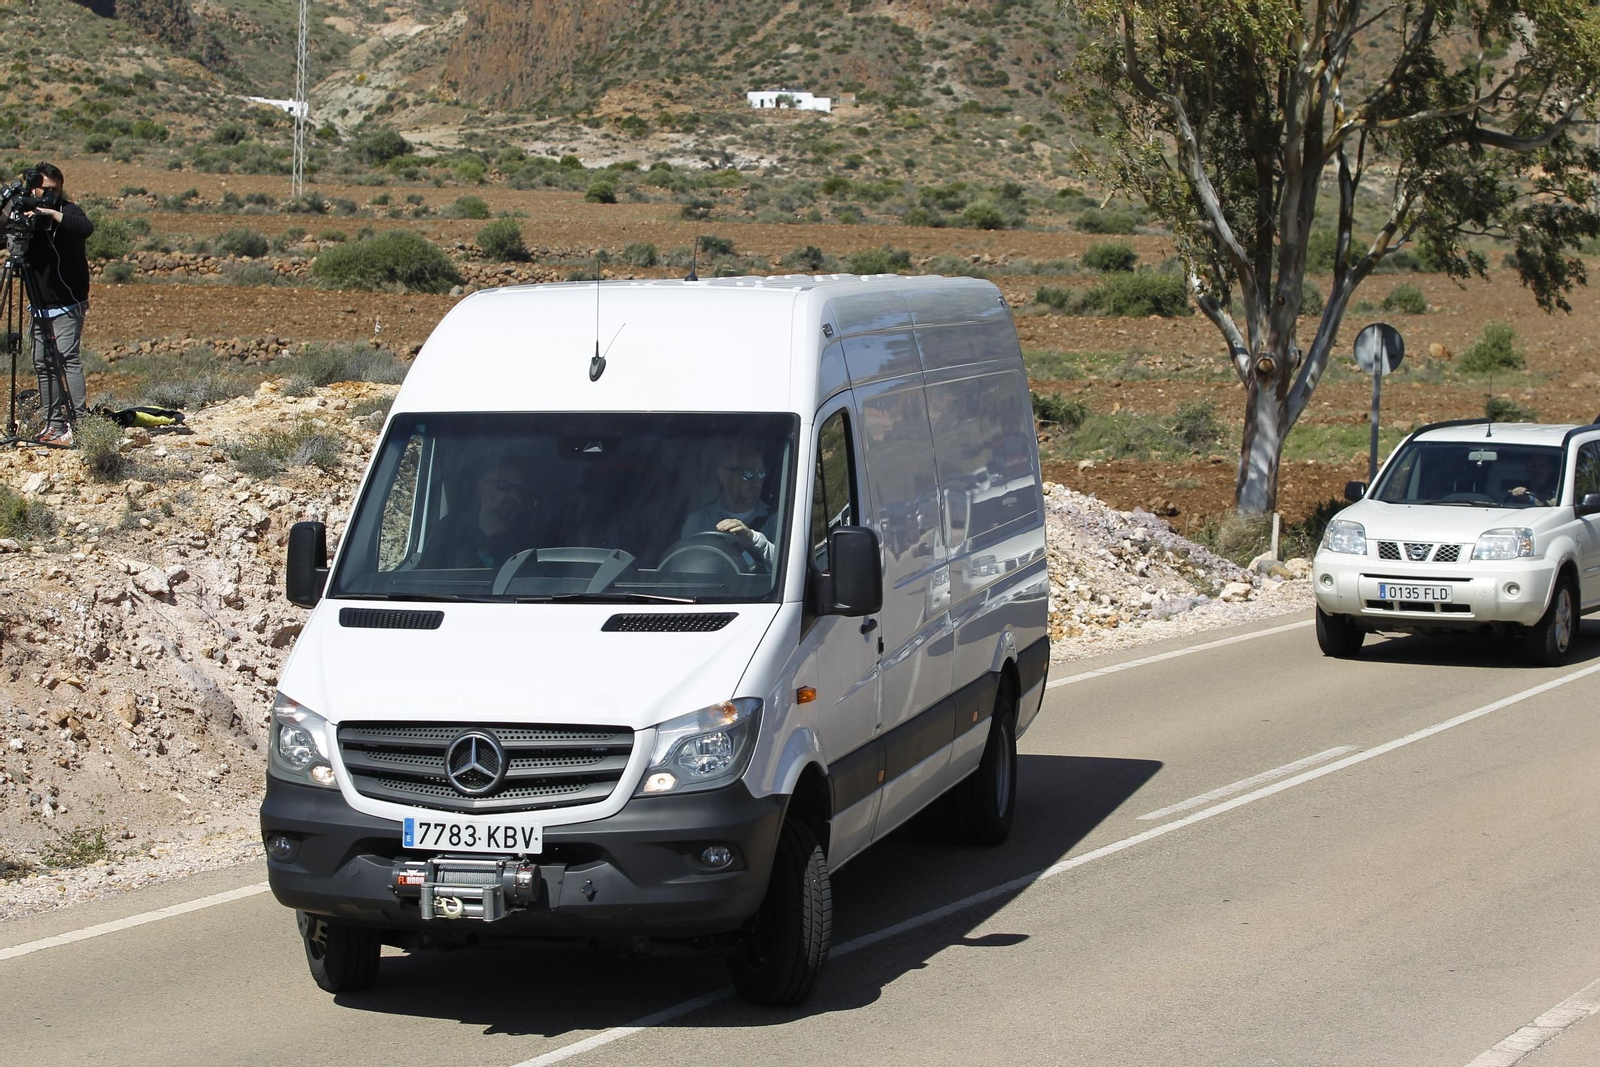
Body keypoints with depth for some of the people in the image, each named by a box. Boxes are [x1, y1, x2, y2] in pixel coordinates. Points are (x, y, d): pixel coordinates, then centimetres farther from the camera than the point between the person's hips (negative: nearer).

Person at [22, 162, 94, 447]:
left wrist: (52, 214, -28)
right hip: (40, 306, 6)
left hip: (67, 305, -6)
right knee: (42, 364, 5)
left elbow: (85, 228, -26)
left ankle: (76, 422, -20)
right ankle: (53, 424, 11)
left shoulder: (67, 211, -5)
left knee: (67, 358, -15)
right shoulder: (27, 215, 10)